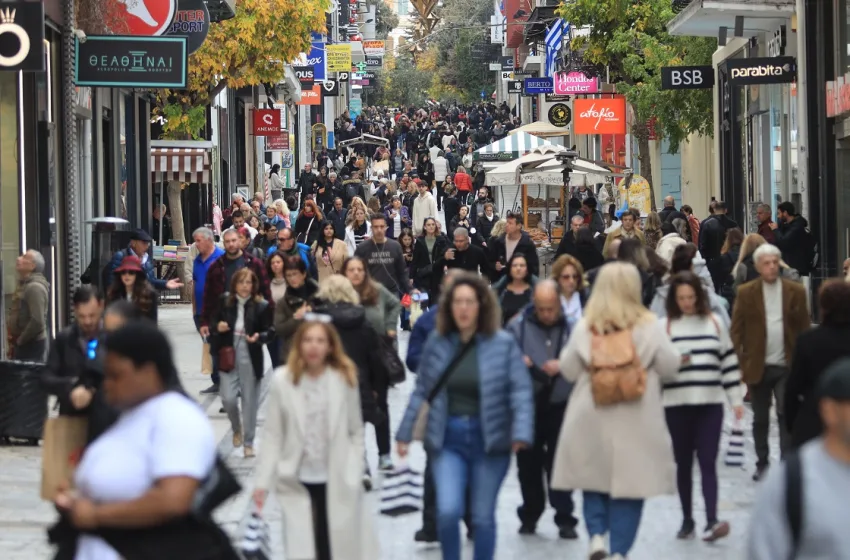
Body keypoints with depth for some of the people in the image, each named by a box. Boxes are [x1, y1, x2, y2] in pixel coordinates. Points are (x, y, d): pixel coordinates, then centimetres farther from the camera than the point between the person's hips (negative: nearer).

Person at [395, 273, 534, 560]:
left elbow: (521, 392, -10)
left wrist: (521, 433, -22)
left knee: (483, 516, 8)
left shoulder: (503, 344, -6)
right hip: (448, 439, 1)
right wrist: (405, 433, 8)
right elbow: (421, 392, 8)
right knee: (448, 511, -13)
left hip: (489, 440, -1)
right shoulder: (436, 343, 1)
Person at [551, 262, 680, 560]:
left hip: (591, 420, 1)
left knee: (594, 481, 16)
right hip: (636, 423, -1)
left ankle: (597, 536, -1)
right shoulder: (649, 327, -8)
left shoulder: (584, 327, -3)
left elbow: (568, 371, 4)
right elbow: (669, 368, -2)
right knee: (629, 485, 6)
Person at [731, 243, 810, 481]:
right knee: (760, 419, 11)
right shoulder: (746, 293, 1)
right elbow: (737, 330, 1)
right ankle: (762, 463, 22)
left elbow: (804, 328, 3)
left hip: (787, 366, -1)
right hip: (758, 367, 1)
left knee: (786, 415, -6)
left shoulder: (795, 291, 2)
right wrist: (740, 361, -6)